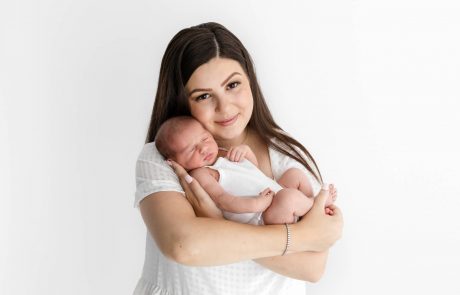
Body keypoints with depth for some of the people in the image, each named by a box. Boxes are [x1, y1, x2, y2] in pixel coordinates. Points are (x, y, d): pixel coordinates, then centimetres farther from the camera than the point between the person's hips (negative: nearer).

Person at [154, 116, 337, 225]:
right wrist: (256, 204, -33)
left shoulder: (222, 154, 16)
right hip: (260, 219, -10)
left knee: (295, 173, 17)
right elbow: (221, 199, -24)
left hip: (276, 197, 10)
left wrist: (246, 150, 6)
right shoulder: (200, 174, -11)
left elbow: (254, 167, 28)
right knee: (288, 197, -31)